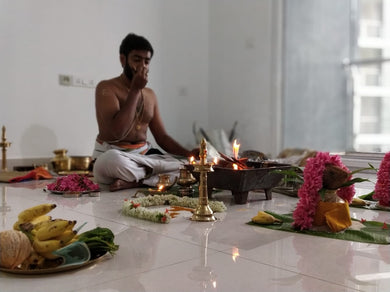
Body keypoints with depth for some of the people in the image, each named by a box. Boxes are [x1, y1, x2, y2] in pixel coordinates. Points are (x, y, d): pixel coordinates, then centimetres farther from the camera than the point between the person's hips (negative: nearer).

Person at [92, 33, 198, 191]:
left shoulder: (150, 94, 14)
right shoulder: (106, 88, -6)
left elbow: (162, 137, 13)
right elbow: (118, 131, -20)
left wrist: (188, 153, -7)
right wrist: (135, 90, -14)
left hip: (144, 154, 6)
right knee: (112, 160, -41)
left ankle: (133, 181, -20)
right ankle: (157, 178, -16)